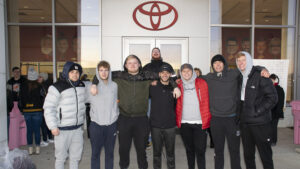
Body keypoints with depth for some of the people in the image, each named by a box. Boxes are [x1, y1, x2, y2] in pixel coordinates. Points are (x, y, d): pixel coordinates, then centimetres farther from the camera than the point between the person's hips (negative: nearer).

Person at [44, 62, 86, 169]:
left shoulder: (82, 86, 5)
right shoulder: (57, 87, -13)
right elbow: (48, 108, -14)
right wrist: (53, 126, -16)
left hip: (78, 128, 6)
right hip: (62, 129, -5)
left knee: (76, 156, 17)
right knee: (61, 156, 8)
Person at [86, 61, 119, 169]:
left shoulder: (114, 86, 3)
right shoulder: (91, 86, -3)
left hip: (112, 124, 2)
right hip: (96, 124, -2)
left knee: (110, 152, 14)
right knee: (95, 153, 8)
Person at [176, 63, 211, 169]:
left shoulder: (201, 83, 1)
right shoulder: (179, 86, 6)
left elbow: (206, 103, 0)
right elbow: (178, 105, 9)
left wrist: (206, 120, -4)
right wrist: (178, 120, 1)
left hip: (199, 123, -2)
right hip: (184, 123, 2)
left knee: (200, 150, 0)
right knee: (189, 149, 14)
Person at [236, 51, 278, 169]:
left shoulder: (260, 76, -9)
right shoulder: (240, 78, 10)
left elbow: (272, 97, -12)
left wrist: (257, 111, -16)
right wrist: (240, 115, 5)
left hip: (260, 123, -6)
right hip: (245, 122, 6)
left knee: (265, 153, 4)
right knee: (248, 154, 16)